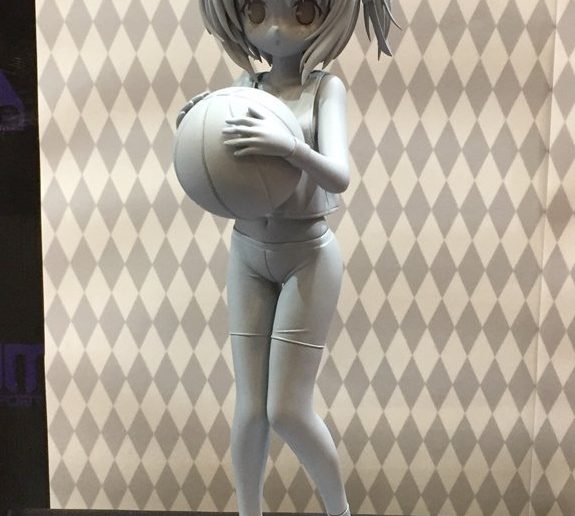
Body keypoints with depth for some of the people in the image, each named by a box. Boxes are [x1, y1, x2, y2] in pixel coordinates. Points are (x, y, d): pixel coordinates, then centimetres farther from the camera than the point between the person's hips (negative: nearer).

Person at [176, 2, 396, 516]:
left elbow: (338, 176, -20)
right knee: (249, 407, 7)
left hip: (308, 256, -4)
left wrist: (290, 147, -38)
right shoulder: (245, 84, 3)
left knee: (287, 410, -2)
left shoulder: (326, 86, -8)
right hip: (247, 253, 4)